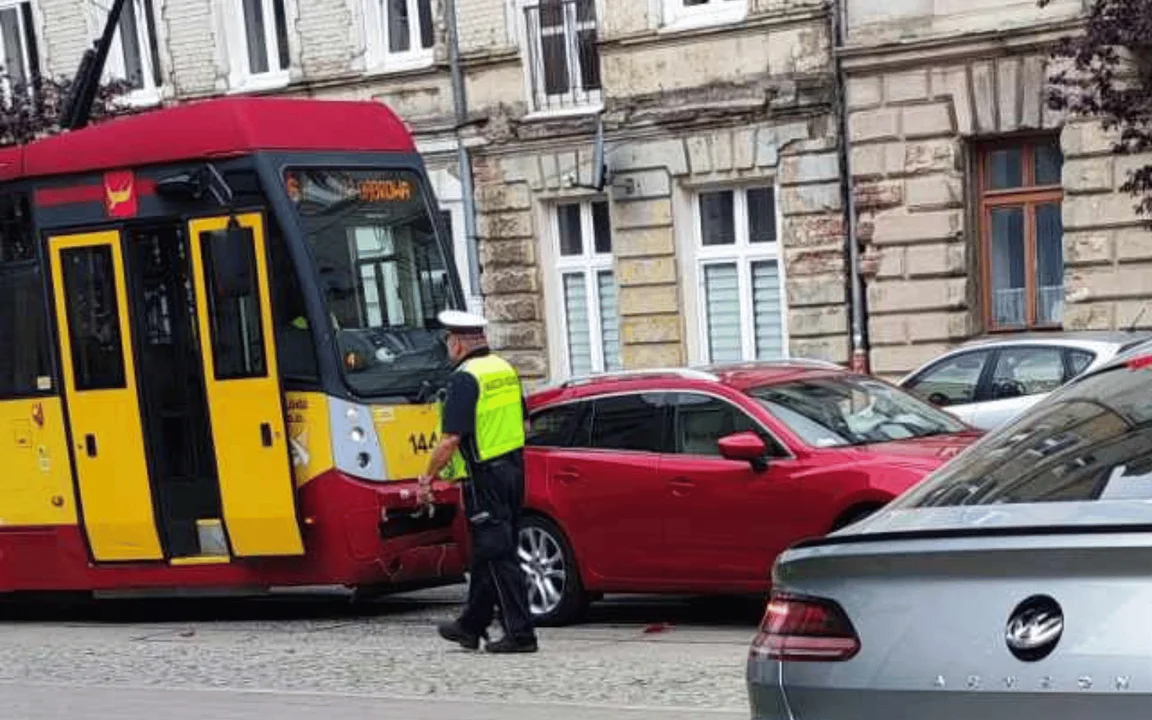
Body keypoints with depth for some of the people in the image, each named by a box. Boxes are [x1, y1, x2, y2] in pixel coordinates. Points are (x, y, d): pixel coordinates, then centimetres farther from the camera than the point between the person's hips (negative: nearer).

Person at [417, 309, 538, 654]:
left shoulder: (464, 379, -15)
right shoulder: (505, 369, 11)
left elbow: (450, 438, -19)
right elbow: (524, 423, 19)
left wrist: (428, 477, -10)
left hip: (485, 476, -9)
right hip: (513, 468, 9)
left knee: (497, 555, -4)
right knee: (488, 553, 16)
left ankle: (519, 632, -4)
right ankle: (471, 625, 27)